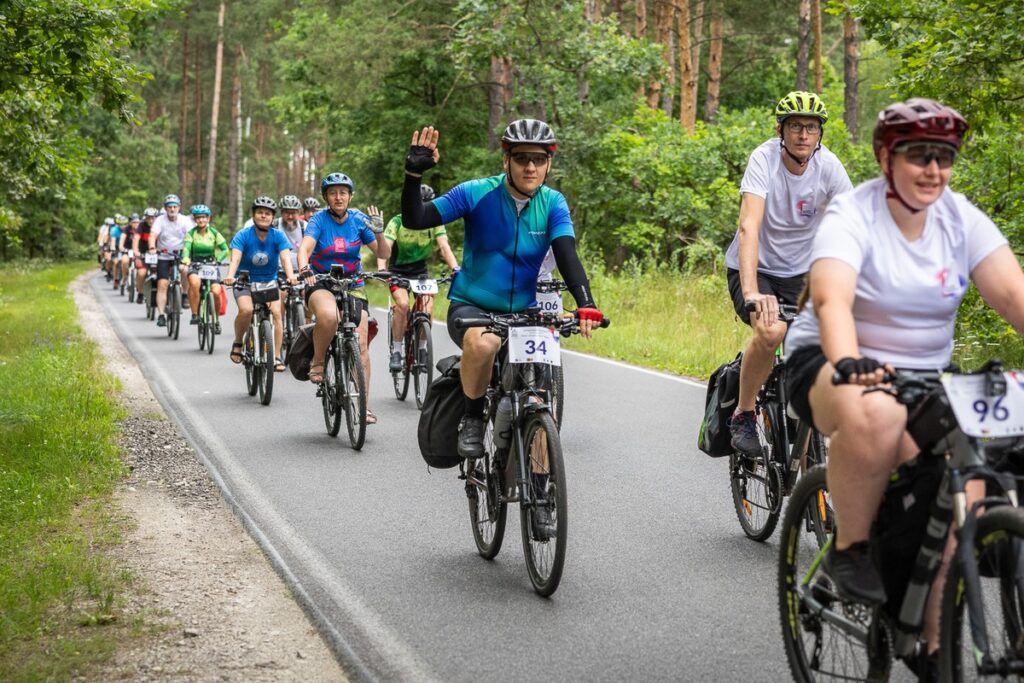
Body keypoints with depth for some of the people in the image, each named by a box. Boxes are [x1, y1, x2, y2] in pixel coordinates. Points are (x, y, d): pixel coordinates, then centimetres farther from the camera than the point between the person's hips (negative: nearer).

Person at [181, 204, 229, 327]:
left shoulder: (214, 233, -1)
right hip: (195, 266, -1)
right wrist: (185, 259, -39)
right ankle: (194, 314, -23)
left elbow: (225, 249, -5)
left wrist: (218, 260, -25)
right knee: (194, 282, -36)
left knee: (216, 291, -21)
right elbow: (186, 248, -18)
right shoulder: (191, 233, -3)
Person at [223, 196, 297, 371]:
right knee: (246, 310, -28)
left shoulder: (278, 236, -10)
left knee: (276, 312, -21)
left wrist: (290, 276, -43)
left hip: (270, 281, 2)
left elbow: (285, 258, -23)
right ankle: (237, 343, -1)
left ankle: (277, 357, -14)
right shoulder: (243, 235, -13)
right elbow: (235, 258, -27)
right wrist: (230, 276, -47)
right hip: (245, 282, -2)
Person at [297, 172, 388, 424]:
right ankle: (317, 362, -11)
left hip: (353, 286, 3)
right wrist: (304, 270, -44)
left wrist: (378, 233, -21)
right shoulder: (320, 220, -8)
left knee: (361, 344, -10)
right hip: (321, 284, -3)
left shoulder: (359, 220, -2)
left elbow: (383, 254, -2)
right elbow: (305, 248, -24)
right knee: (328, 316, -37)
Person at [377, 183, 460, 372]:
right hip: (398, 271, -2)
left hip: (420, 271, 2)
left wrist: (456, 269, -39)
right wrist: (381, 270, -49)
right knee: (403, 304, -29)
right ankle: (396, 351, -15)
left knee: (427, 311, -18)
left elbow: (444, 247, -21)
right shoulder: (398, 222, -18)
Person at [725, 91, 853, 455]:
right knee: (772, 331, -31)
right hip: (755, 269, -4)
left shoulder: (829, 166, -13)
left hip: (799, 273, 4)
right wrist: (751, 292, -46)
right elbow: (749, 227, -33)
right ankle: (742, 414, -8)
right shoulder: (764, 159, -22)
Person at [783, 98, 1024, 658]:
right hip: (830, 365, -4)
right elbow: (831, 300, -31)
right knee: (874, 413, -41)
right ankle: (850, 550, -18)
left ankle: (935, 644, 0)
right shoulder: (852, 217, -14)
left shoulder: (962, 218, 0)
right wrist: (848, 364, -52)